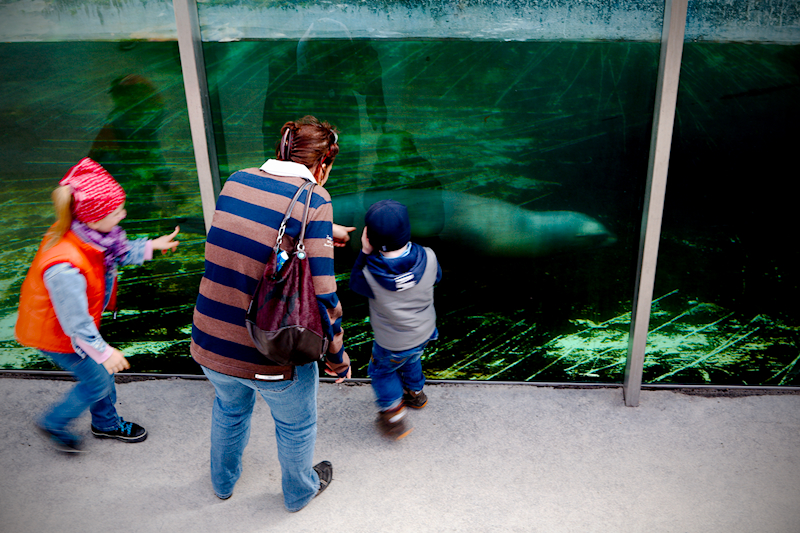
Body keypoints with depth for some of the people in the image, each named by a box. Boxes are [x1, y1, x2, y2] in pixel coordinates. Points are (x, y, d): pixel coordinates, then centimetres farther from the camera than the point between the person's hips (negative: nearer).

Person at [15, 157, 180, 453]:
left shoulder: (85, 231, -18)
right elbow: (75, 323, -30)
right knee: (98, 382, 10)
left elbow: (115, 253, 6)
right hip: (57, 333, -8)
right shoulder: (64, 268, -43)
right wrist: (104, 352, -19)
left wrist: (150, 246, 5)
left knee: (102, 370, 24)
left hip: (79, 322, 8)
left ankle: (106, 423, 50)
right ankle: (53, 424, 37)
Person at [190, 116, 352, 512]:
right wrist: (337, 357, -5)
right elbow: (321, 295, -20)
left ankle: (223, 482, 59)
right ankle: (299, 492, 52)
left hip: (210, 343, 5)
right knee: (295, 425, 26)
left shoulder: (236, 181, 0)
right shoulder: (313, 201, -17)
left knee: (230, 408, 35)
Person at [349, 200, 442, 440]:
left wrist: (364, 253, -18)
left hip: (392, 344, -4)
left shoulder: (371, 275, -34)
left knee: (381, 370, 25)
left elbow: (355, 283, -10)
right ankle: (415, 393, 59)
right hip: (425, 333, 4)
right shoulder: (428, 258, -27)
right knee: (411, 360, 34)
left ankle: (393, 413, 27)